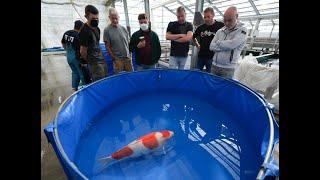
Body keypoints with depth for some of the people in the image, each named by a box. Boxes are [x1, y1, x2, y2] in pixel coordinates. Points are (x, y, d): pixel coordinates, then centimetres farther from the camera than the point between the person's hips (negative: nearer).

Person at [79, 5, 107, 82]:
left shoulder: (97, 28, 11)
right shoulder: (85, 31, -15)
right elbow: (83, 51, -11)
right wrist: (89, 61, 6)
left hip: (102, 59, 8)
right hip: (94, 63, -8)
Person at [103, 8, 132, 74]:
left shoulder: (123, 28, 8)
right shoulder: (107, 30, -4)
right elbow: (107, 46, -4)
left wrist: (129, 54, 6)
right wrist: (114, 58, -7)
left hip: (127, 58, 4)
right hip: (118, 59, -4)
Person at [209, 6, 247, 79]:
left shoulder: (242, 30, -2)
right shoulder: (220, 31, 12)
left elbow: (231, 45, -17)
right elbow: (211, 46, 4)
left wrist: (218, 43, 0)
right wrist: (225, 46, -7)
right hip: (214, 66, 5)